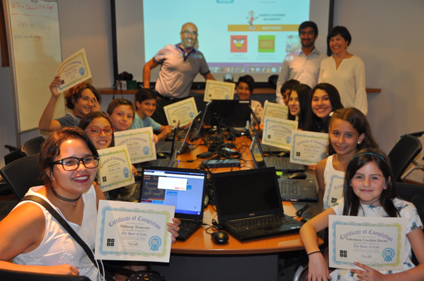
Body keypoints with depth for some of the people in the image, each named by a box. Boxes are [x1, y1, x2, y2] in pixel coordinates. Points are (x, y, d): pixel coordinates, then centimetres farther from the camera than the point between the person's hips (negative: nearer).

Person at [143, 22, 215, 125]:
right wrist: (147, 91, -1)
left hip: (181, 102, 2)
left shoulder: (199, 57, 8)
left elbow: (209, 77, 15)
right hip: (160, 100, -2)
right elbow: (148, 67, 7)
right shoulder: (168, 50, 1)